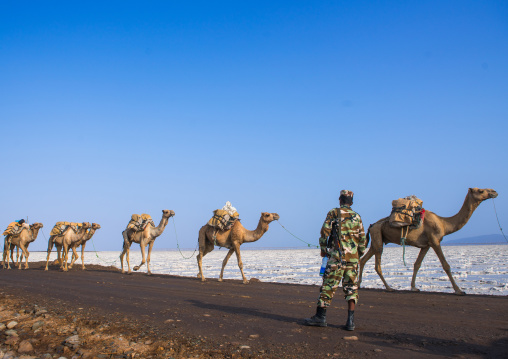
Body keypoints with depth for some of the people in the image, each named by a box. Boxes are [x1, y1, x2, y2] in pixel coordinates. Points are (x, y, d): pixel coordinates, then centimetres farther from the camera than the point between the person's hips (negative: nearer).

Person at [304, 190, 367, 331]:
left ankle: (321, 316, 4)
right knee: (351, 287, 7)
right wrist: (359, 255, 21)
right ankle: (351, 320, 2)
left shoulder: (333, 213, 1)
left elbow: (324, 232, -6)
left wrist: (323, 249, 6)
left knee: (328, 285, 2)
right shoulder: (357, 216, 11)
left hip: (337, 256, -3)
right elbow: (363, 238, 10)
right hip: (353, 257, 3)